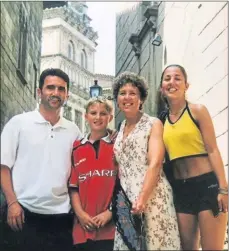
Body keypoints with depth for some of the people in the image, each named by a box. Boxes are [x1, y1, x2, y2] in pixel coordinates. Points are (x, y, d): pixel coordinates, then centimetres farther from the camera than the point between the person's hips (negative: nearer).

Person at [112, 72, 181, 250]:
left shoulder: (153, 124, 0)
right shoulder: (120, 131, 16)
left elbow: (155, 164, -11)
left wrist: (142, 199, -20)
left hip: (151, 197, -5)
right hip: (126, 200, 6)